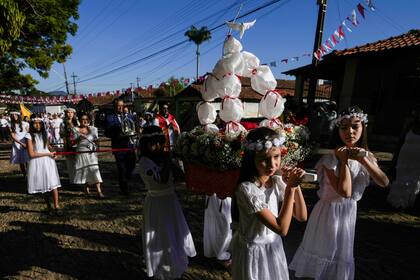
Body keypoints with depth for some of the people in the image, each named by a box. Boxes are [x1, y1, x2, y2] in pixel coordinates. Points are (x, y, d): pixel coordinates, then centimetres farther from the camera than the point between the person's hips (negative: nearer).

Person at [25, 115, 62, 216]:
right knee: (44, 186, 6)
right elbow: (31, 154, -12)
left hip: (48, 161, 3)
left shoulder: (45, 134, 5)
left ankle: (56, 206, 1)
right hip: (37, 163, -2)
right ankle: (49, 207, 18)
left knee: (53, 184, -5)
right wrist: (47, 154, -9)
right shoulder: (30, 136, -8)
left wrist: (51, 154, 1)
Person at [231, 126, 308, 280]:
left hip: (275, 247, 6)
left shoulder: (278, 181, -9)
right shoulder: (247, 189, -29)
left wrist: (295, 185, -18)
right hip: (253, 251, -6)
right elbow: (281, 228, -27)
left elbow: (302, 216, -4)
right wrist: (290, 187, -27)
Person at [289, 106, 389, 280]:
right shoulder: (330, 159, -21)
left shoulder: (366, 155, -3)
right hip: (329, 210, -4)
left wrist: (363, 160, -26)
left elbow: (384, 182, -14)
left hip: (349, 211, 5)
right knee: (323, 248, 14)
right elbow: (345, 191, -26)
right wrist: (344, 161, -26)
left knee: (342, 251, 21)